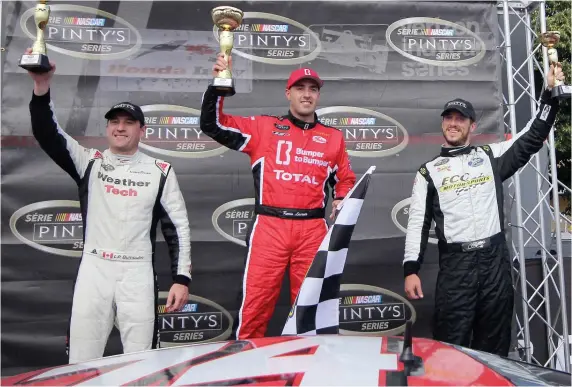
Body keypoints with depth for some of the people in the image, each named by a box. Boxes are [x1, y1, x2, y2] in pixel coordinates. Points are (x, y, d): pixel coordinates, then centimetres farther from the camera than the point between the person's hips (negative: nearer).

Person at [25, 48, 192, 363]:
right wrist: (42, 87, -21)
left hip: (137, 273, -1)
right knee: (81, 362, 3)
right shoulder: (89, 162, 8)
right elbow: (47, 134, -6)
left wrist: (182, 278, -5)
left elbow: (178, 226, 3)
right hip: (93, 269, 1)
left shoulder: (160, 171, 5)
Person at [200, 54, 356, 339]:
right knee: (255, 307, -2)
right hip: (269, 227, -2)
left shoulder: (333, 138, 16)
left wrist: (341, 200, 4)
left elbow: (345, 180, 25)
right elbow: (212, 125, 6)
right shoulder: (264, 128, 9)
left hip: (313, 229, 2)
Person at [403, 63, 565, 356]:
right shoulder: (428, 171, 9)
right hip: (455, 264, -1)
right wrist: (411, 270, -5)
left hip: (495, 259, 2)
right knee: (451, 345, -2)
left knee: (495, 344, 10)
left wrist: (550, 92, 1)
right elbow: (417, 223, 4)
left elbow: (533, 137, 9)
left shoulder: (491, 156, 13)